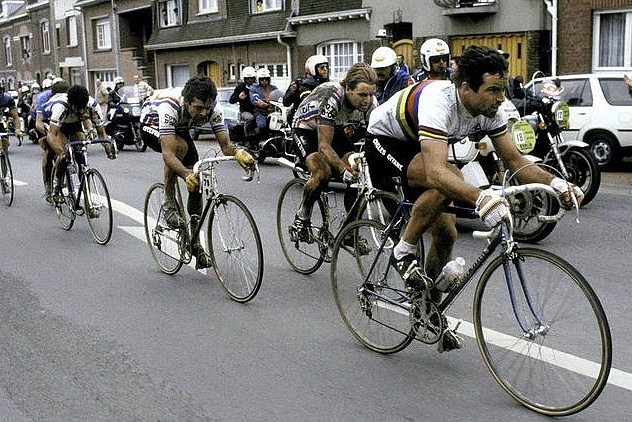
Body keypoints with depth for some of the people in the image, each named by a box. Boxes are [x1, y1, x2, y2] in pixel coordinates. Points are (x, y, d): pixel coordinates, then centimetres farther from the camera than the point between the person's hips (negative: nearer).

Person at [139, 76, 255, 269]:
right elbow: (167, 153, -50)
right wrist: (187, 174, -67)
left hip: (179, 129, 5)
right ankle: (169, 205, -20)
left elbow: (225, 145, -31)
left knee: (196, 183, -6)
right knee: (179, 146, -38)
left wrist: (238, 152, -54)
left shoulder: (213, 109, -30)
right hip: (152, 124, -5)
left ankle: (195, 243, 7)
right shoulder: (170, 107, -43)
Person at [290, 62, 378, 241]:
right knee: (322, 172, -30)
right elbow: (324, 146, -41)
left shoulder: (370, 102, -22)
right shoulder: (332, 98, -38)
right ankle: (301, 218, -6)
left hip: (336, 131, 6)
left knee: (358, 173, -15)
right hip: (306, 129, -5)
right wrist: (343, 169, -56)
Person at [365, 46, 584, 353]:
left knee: (445, 233, 1)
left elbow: (514, 160, -11)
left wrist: (555, 183, -27)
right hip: (385, 140, -7)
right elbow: (437, 172, -52)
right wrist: (482, 198, -66)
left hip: (417, 148, 7)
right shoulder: (439, 103, -39)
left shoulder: (488, 110, -16)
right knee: (446, 184, -36)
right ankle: (404, 253, -15)